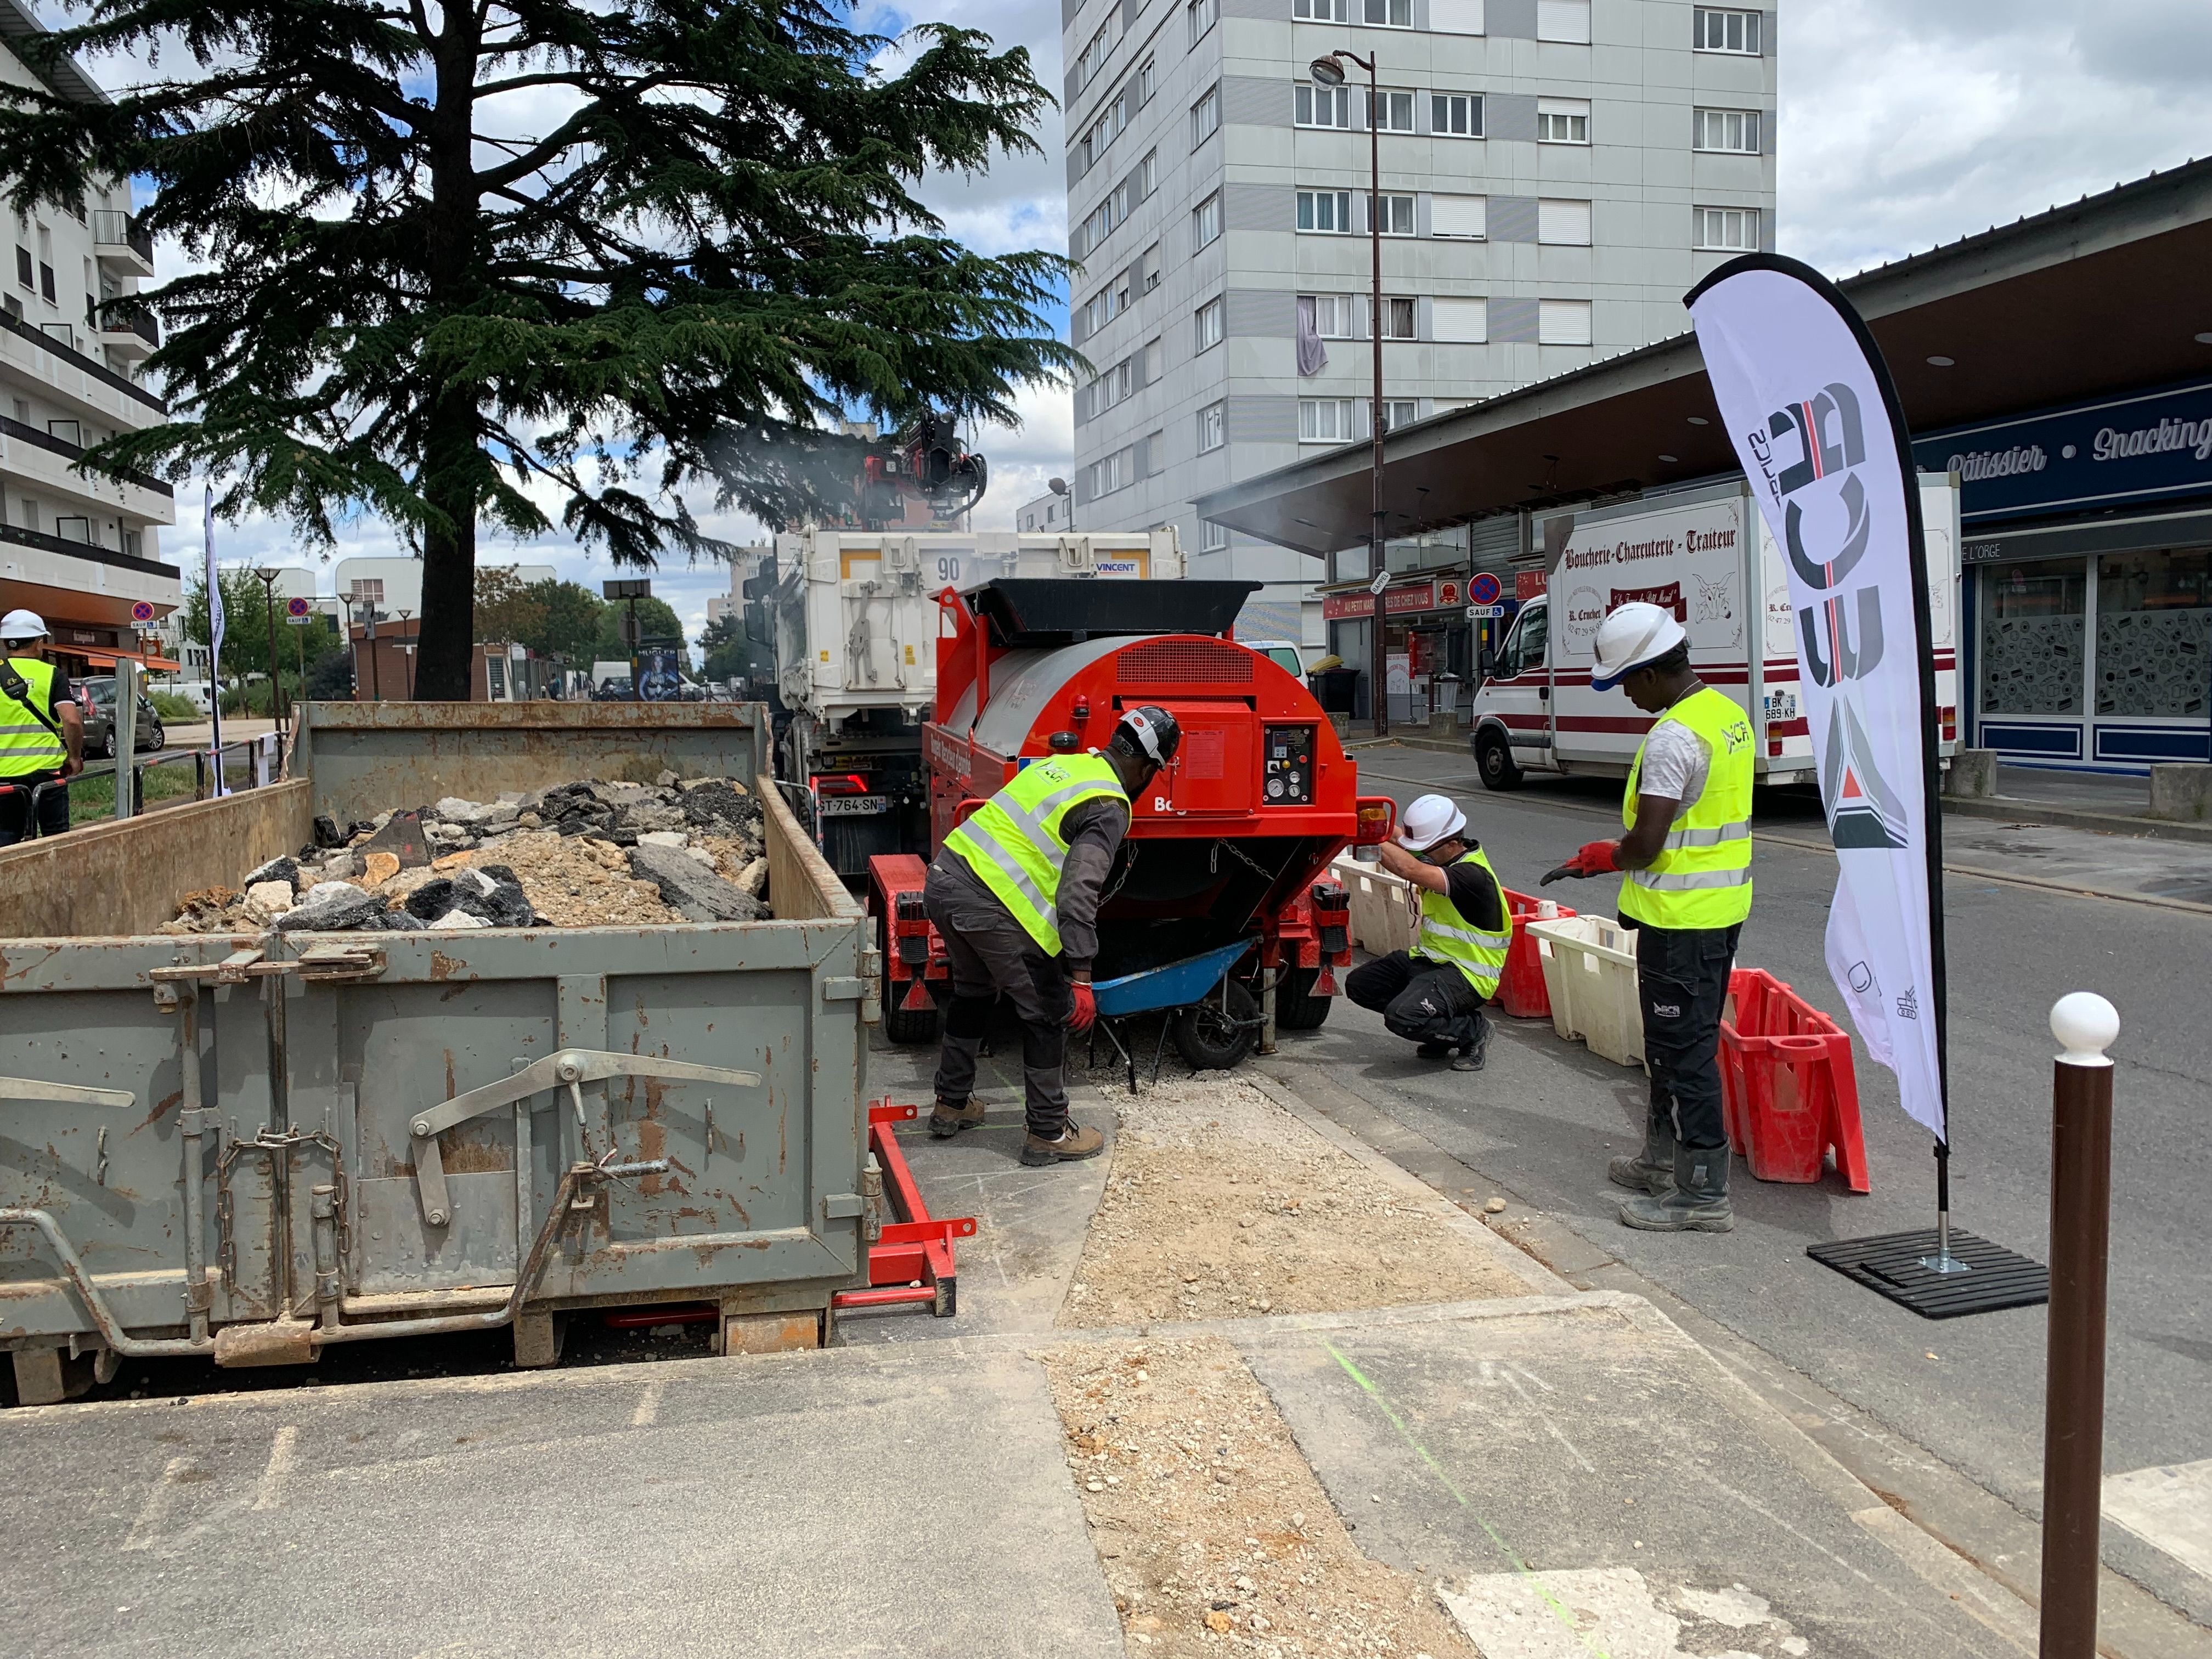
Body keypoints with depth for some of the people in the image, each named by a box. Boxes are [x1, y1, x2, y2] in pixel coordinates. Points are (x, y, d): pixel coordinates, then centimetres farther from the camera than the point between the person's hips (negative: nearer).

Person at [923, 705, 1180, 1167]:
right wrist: (1080, 978, -20)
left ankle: (951, 1105, 41)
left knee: (973, 990, 29)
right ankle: (1049, 1134, 16)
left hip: (942, 878, 9)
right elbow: (1078, 892, -20)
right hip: (991, 904, -9)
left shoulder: (1062, 764, 18)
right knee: (1048, 1014, 7)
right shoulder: (1109, 808, -7)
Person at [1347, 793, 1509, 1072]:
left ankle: (1473, 1031, -1)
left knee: (1402, 1018, -29)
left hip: (1466, 974, -10)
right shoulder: (1438, 857, 3)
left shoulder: (1472, 875, -26)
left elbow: (1409, 869, -38)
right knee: (1359, 985, 5)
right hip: (1428, 958, 10)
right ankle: (1442, 1022, 13)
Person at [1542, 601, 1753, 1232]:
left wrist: (1599, 858, -3)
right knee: (1675, 1040, 20)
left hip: (1680, 918, -10)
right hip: (1722, 905, 10)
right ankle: (1664, 1159, 33)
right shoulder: (1728, 712, 9)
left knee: (1684, 1050, -2)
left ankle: (1703, 1194, 5)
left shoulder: (1673, 737, -22)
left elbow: (1646, 843, -24)